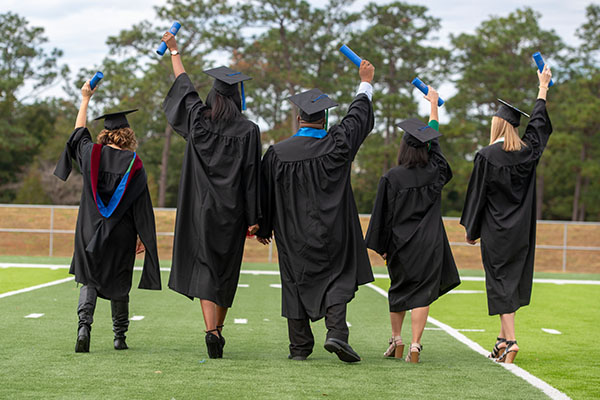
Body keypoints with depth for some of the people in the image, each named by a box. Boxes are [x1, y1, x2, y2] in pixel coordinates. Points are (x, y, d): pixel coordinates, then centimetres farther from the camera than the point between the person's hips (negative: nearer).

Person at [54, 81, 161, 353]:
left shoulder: (91, 154, -3)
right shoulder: (134, 164, -9)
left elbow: (78, 133, 19)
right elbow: (141, 204, -7)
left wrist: (85, 99, 28)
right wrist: (142, 236, 1)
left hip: (90, 231, 1)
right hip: (121, 235, -1)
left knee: (89, 279, 7)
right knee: (118, 283, 12)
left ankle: (84, 324, -17)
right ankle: (120, 337, 18)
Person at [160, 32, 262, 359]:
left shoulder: (198, 120, -2)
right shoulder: (249, 131, -6)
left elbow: (184, 87, 14)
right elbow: (251, 178, -7)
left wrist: (173, 50, 28)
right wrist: (253, 218, -3)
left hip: (200, 208, 0)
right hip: (231, 211, 0)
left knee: (204, 268, 1)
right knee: (226, 270, 14)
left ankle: (211, 330, -17)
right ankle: (219, 328, 26)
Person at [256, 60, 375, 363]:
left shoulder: (277, 153, -6)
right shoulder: (336, 145, -10)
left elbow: (265, 194, 2)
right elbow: (358, 117, 3)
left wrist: (263, 229, 15)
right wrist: (366, 82, 18)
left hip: (292, 235, 1)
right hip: (330, 233, -1)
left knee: (295, 283, 10)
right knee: (336, 279, 8)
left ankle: (300, 346, 13)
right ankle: (336, 332, -12)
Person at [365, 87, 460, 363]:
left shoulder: (393, 177, -10)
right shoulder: (434, 171, -3)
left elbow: (385, 214, -6)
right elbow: (435, 136, 11)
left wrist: (383, 247, 5)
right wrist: (433, 102, 24)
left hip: (400, 245, 0)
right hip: (429, 244, 0)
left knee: (399, 291, 18)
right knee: (422, 293, 0)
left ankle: (396, 341, 24)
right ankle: (415, 346, -8)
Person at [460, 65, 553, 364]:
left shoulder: (486, 156, -12)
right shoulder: (527, 151, 1)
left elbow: (477, 195, -7)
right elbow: (539, 123, 18)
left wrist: (471, 230, 4)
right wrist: (543, 87, 32)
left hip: (495, 230, -5)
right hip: (522, 231, 5)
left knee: (500, 282, -4)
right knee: (515, 278, 13)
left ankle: (510, 341, -14)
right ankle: (504, 336, 19)